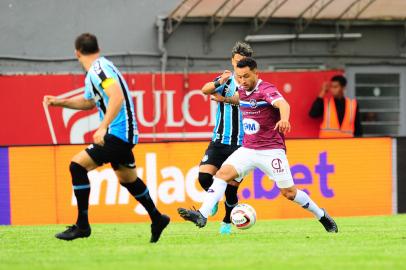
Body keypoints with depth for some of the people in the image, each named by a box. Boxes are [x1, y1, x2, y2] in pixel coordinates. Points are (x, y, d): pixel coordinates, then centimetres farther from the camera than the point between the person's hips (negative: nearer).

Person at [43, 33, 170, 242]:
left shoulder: (99, 69, -15)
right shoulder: (92, 73, 15)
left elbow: (117, 98, -28)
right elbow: (88, 101, 33)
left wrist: (103, 128, -34)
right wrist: (59, 102, 27)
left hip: (118, 133, -10)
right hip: (123, 134, 10)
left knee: (78, 165, -14)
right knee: (127, 178, 24)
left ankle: (82, 225, -12)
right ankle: (157, 219, 37)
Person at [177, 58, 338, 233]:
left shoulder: (265, 90, -17)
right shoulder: (243, 90, 5)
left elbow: (282, 104, -38)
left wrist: (284, 120, -59)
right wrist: (226, 99, 18)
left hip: (271, 150, -6)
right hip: (248, 149, 6)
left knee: (289, 193, -1)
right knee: (223, 173, -15)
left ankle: (322, 216, 22)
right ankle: (202, 215, -23)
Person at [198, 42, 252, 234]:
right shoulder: (225, 81, 4)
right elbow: (205, 90, -15)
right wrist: (219, 83, -36)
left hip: (242, 145, -1)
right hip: (219, 141, 1)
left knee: (231, 188, -2)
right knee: (204, 176, -18)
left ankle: (227, 222, 21)